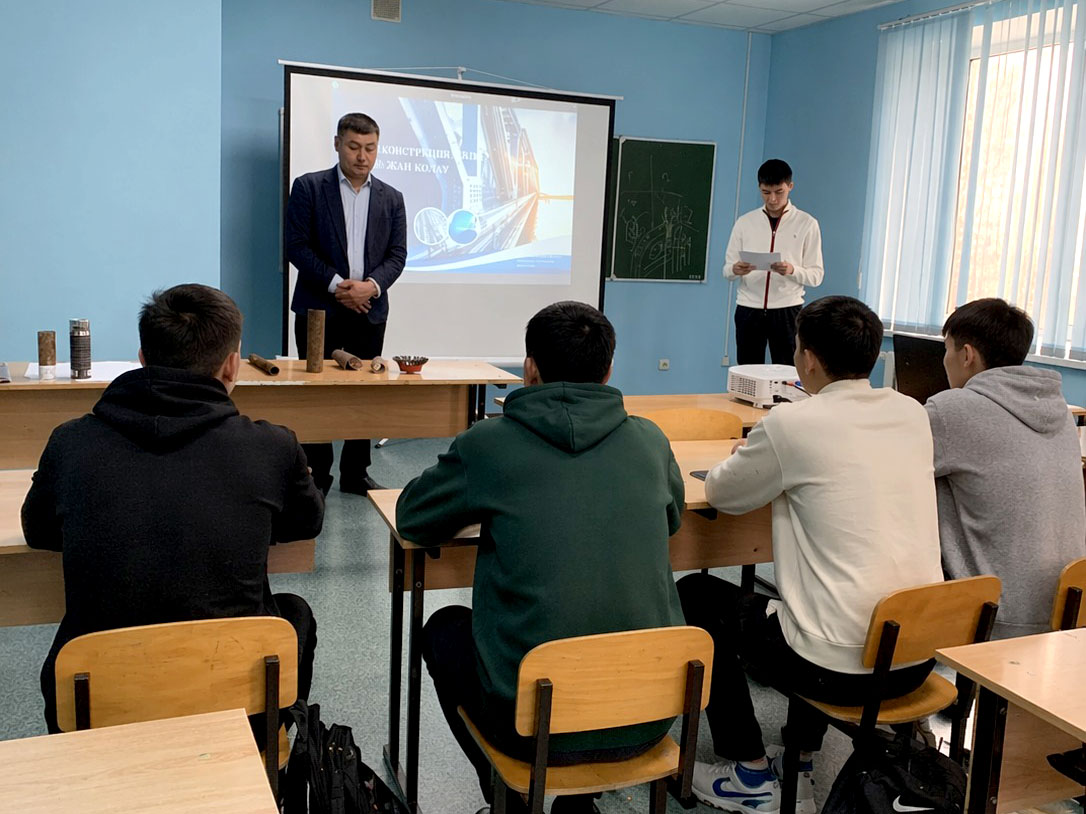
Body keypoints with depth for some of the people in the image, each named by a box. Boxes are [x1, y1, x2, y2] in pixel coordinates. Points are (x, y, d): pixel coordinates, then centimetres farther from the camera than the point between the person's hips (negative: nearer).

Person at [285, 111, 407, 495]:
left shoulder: (391, 198, 11)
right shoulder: (308, 187, 1)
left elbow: (397, 254, 6)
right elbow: (296, 244, -5)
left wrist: (372, 285, -13)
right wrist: (336, 284, -14)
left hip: (369, 311, 3)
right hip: (319, 309, -3)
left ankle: (355, 473, 16)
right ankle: (317, 474, 12)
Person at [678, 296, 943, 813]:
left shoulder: (793, 424, -14)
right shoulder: (913, 415, 4)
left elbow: (720, 494, 1)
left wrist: (750, 459, 21)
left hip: (840, 668, -7)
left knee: (694, 596, 14)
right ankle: (801, 758, 40)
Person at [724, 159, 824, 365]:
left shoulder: (807, 224, 1)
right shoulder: (744, 222, 7)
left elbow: (816, 275, 0)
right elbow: (727, 270, 7)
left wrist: (792, 270, -21)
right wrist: (736, 270, -18)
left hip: (786, 310, -2)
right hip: (748, 309, 2)